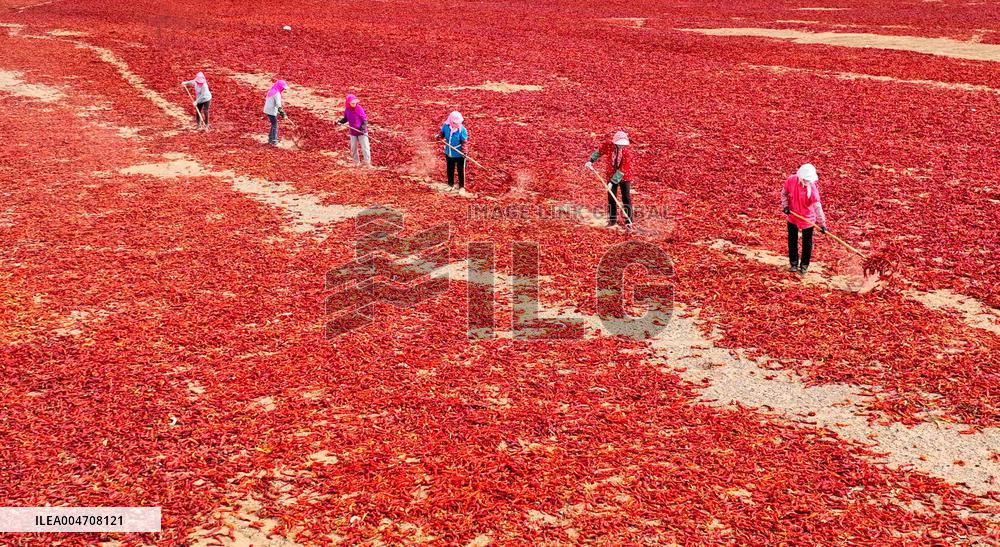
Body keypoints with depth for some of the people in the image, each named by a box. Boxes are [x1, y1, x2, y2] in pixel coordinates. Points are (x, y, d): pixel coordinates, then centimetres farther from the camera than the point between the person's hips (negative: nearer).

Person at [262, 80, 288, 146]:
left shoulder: (271, 91, 11)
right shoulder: (277, 94, -17)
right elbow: (278, 105, -25)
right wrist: (283, 114, -27)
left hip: (267, 110, 9)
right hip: (272, 111, -9)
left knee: (273, 125, 19)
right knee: (275, 126, -3)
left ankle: (270, 139, 24)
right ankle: (274, 141, -3)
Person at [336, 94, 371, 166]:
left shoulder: (359, 108, -16)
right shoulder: (347, 109, -4)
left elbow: (364, 120, -11)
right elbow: (346, 118, 12)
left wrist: (363, 128, -24)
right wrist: (340, 121, -7)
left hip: (361, 131, -4)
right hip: (353, 132, 4)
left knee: (365, 147, -2)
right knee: (353, 148, 10)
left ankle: (367, 162, 4)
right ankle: (356, 162, 25)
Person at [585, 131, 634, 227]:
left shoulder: (627, 152, -26)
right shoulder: (608, 145, -17)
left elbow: (622, 170, -27)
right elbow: (599, 151, 4)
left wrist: (612, 182, -29)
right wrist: (591, 161, -5)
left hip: (624, 176, -3)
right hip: (611, 175, 3)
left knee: (626, 197, -2)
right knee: (611, 197, 5)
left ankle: (629, 220, 7)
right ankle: (612, 220, 16)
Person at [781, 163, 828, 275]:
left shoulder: (812, 188, -26)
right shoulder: (791, 181, -18)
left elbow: (817, 207, -28)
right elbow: (784, 193, 1)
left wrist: (822, 224, -31)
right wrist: (785, 206, -12)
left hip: (808, 219, -3)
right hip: (793, 216, 3)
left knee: (807, 243, 11)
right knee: (792, 240, 18)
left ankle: (804, 265, 30)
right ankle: (793, 262, 37)